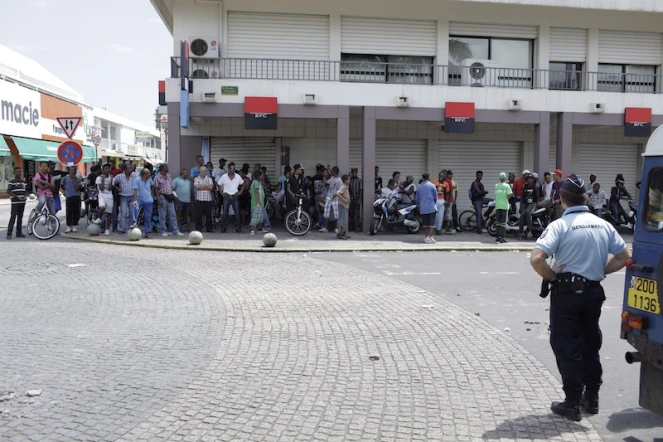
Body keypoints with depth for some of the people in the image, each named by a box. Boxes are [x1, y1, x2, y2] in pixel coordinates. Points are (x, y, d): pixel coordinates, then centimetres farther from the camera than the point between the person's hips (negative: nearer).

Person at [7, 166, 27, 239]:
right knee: (13, 217, -9)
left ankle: (19, 232, 17)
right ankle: (9, 233, -7)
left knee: (20, 217, 11)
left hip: (22, 202, 6)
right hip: (15, 202, -6)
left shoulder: (24, 181, 13)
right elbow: (8, 191, -11)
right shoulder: (11, 181, -5)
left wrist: (25, 196, 3)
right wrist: (17, 197, -18)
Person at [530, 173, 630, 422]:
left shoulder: (560, 225, -15)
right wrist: (600, 270, 7)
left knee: (567, 348, 5)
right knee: (591, 345, 19)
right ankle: (591, 398, 30)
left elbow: (536, 259, -26)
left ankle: (573, 404, 12)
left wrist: (551, 277, -10)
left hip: (567, 292, -5)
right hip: (594, 291, 6)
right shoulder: (603, 224, 2)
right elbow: (624, 257, 8)